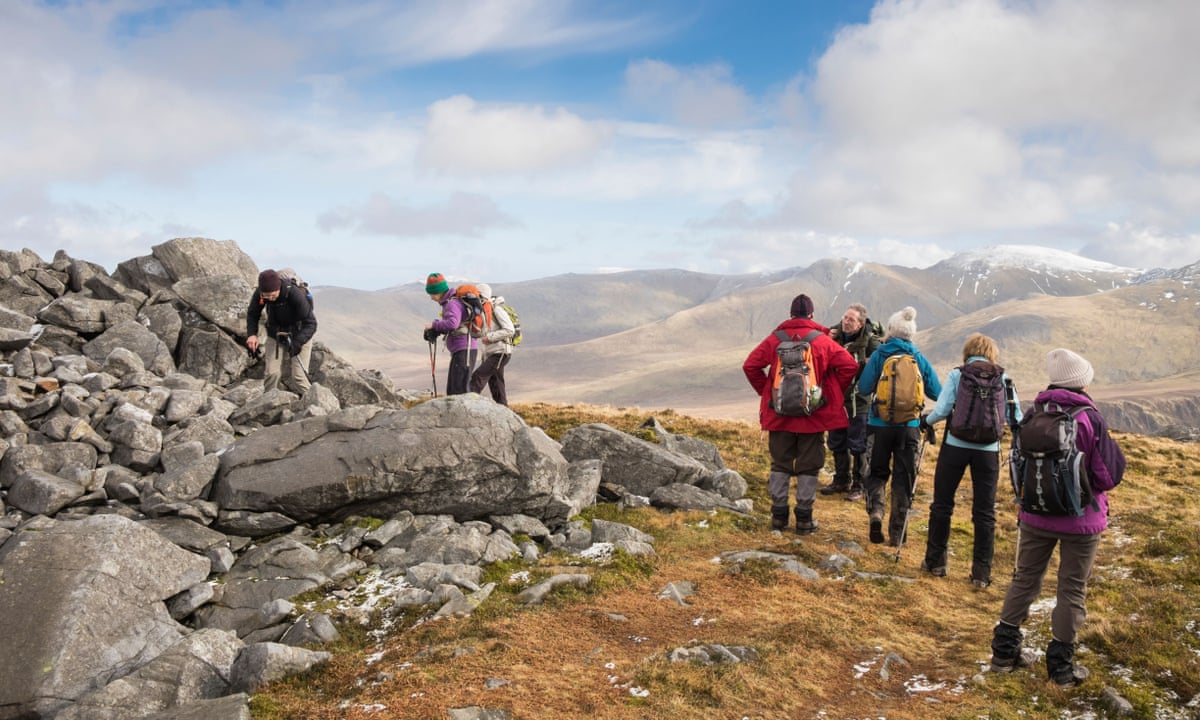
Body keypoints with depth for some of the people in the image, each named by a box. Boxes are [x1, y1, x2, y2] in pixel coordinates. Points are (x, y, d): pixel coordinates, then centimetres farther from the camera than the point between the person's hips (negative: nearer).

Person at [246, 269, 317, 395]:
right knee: (271, 372, -8)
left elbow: (310, 323, -30)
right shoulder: (259, 294, -19)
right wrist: (251, 334, -18)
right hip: (275, 335, 4)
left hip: (299, 336, -4)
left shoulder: (295, 294, -33)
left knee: (298, 376, -11)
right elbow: (252, 314, 0)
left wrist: (297, 342, -45)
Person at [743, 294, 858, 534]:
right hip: (814, 415, -1)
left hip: (779, 414, 2)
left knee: (780, 464, 13)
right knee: (808, 467, 7)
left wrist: (766, 392, 7)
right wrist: (835, 393, 4)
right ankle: (804, 518, 9)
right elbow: (849, 366, -9)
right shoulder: (822, 340, -4)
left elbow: (750, 365, -3)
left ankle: (779, 515, 15)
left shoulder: (775, 339, -1)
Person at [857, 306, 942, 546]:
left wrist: (868, 368, 9)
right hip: (909, 426, 1)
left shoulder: (879, 355, -6)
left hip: (880, 424, -1)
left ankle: (875, 511, -13)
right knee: (903, 480, 9)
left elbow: (864, 387, -9)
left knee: (877, 472, 14)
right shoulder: (919, 359, 1)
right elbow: (936, 393, 5)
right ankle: (896, 534, 11)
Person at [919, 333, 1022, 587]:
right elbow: (1015, 418, 1)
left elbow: (942, 410, -9)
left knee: (942, 504, 12)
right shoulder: (1003, 378, 4)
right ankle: (982, 573, 12)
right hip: (988, 450, 2)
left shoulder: (957, 374, -2)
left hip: (956, 446, -1)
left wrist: (926, 420, 9)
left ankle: (935, 562, 21)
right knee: (985, 512, 8)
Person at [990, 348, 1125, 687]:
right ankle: (1061, 665, 17)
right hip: (1081, 519, -4)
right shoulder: (1090, 418, -19)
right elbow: (1110, 474, -14)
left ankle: (1004, 650, 21)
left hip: (1035, 516, 4)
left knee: (1024, 579, 16)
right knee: (1072, 590, 10)